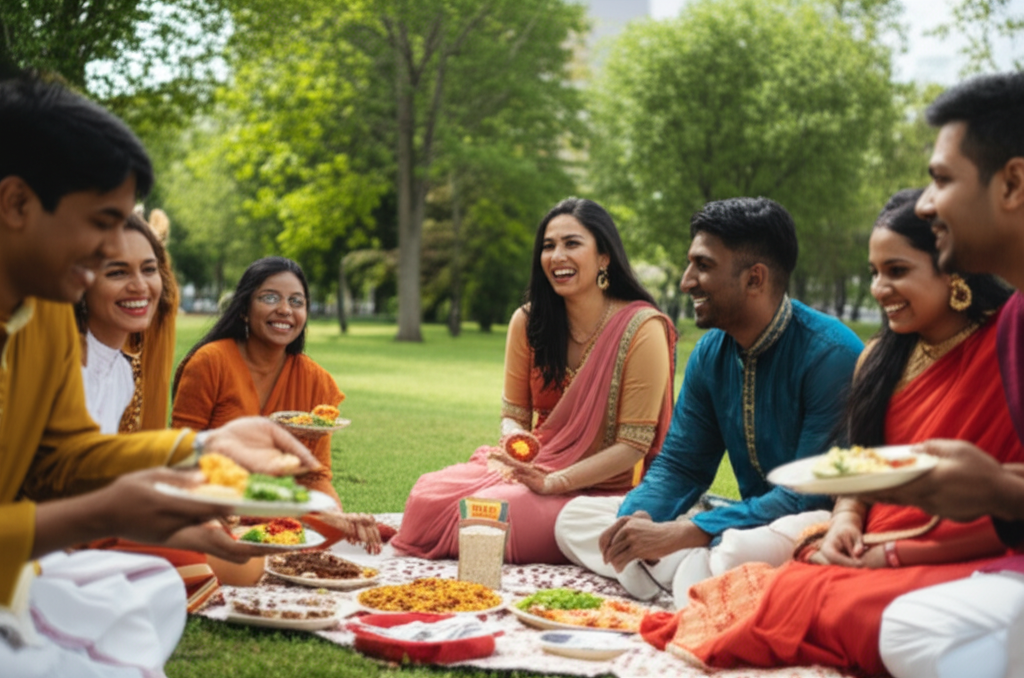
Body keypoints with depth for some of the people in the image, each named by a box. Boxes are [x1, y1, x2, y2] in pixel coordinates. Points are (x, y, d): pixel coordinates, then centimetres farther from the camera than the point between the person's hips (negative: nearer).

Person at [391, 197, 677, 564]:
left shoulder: (641, 329, -13)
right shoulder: (528, 322, 2)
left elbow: (633, 444, -14)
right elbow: (514, 414, 8)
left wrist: (552, 482, -22)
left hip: (601, 490, -4)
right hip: (533, 469, 5)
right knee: (429, 496, -22)